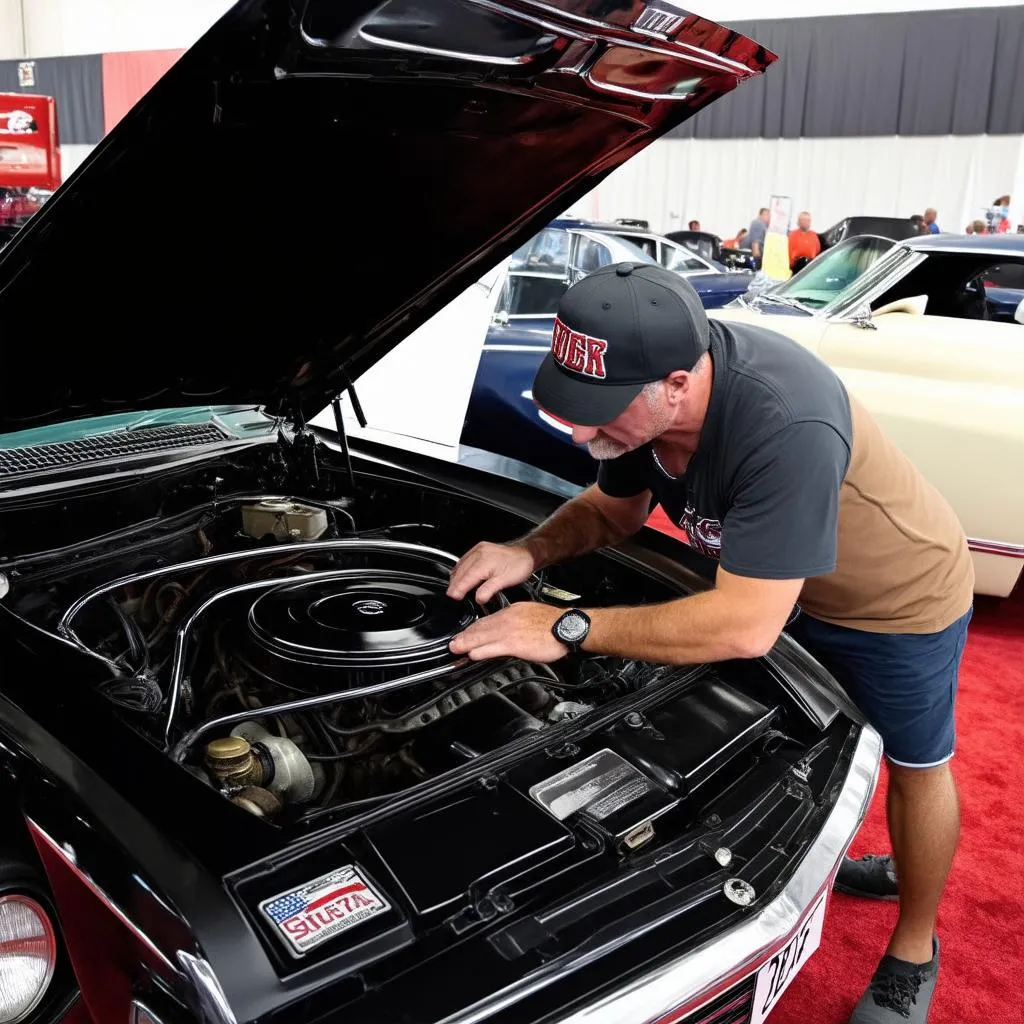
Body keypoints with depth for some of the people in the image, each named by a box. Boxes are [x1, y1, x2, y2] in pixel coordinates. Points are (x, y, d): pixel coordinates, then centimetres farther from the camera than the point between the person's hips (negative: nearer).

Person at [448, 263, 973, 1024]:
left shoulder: (785, 425, -45)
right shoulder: (639, 387, -21)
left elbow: (745, 626, -43)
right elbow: (614, 510, -4)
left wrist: (569, 629, -39)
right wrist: (529, 552, -23)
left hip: (901, 594, -7)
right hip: (791, 587, 7)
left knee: (916, 767, 14)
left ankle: (915, 949, 38)